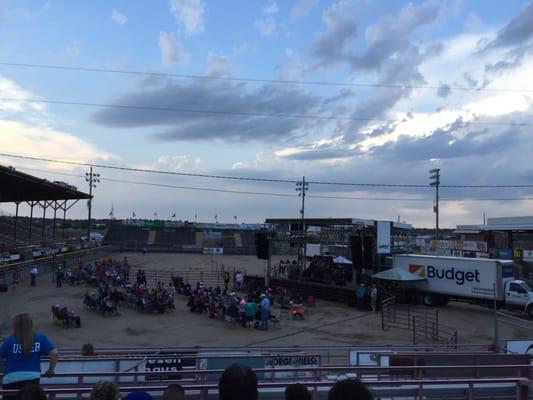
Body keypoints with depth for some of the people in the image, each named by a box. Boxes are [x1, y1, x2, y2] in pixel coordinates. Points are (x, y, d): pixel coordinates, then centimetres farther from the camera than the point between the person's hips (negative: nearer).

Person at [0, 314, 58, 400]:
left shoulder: (9, 340, -2)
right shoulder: (41, 338, 3)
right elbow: (54, 353, -3)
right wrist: (50, 370, 11)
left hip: (11, 379, -1)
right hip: (32, 378, 1)